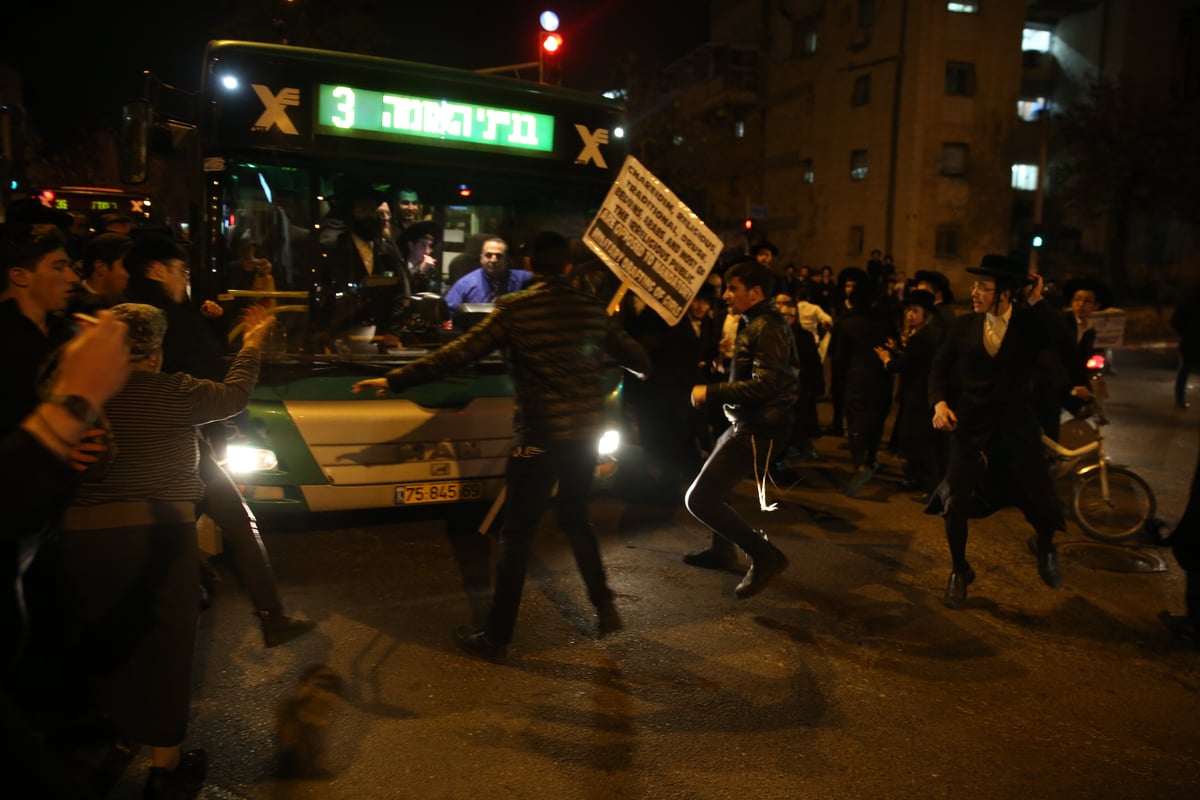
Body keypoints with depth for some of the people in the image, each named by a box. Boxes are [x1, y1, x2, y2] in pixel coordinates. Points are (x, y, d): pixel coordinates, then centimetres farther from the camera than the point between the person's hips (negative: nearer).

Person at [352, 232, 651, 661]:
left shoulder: (514, 309, -9)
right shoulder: (592, 308, 2)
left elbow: (457, 354, -12)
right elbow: (634, 356, 12)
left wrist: (394, 380, -7)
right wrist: (645, 368, 37)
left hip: (540, 437, -4)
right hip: (585, 433, 5)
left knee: (516, 535, 5)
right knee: (576, 519, 24)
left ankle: (497, 636, 12)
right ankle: (605, 607, 26)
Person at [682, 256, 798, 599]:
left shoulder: (767, 329, -18)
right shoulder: (755, 325, 14)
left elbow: (764, 385, -29)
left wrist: (710, 393, -23)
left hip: (758, 431, -11)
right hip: (746, 424, 11)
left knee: (699, 499, -15)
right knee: (712, 483, 27)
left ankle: (765, 555, -7)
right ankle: (721, 551, 44)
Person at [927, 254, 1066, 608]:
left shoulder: (1030, 323, -5)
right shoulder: (964, 324, -1)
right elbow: (940, 366, 5)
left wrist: (1042, 303, -14)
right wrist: (939, 402, -9)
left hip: (1017, 425, -1)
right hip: (970, 424, 1)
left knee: (1041, 502, 1)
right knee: (954, 502, -4)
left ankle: (1044, 545, 40)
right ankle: (959, 571, 22)